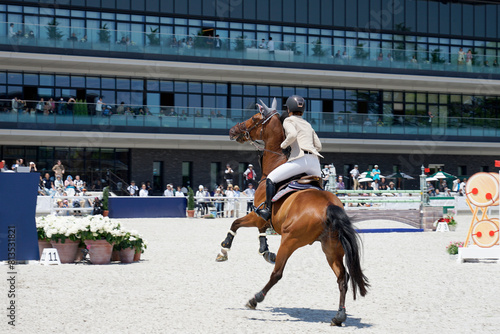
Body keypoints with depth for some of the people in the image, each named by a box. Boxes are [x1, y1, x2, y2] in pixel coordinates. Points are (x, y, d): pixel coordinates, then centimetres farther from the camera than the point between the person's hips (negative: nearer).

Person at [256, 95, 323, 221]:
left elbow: (292, 134, -16)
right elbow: (318, 146, 22)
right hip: (315, 161, 7)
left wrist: (284, 145, 0)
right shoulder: (308, 125, 26)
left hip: (300, 159, -7)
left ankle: (267, 209, -3)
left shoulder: (289, 120, 6)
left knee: (271, 178, 1)